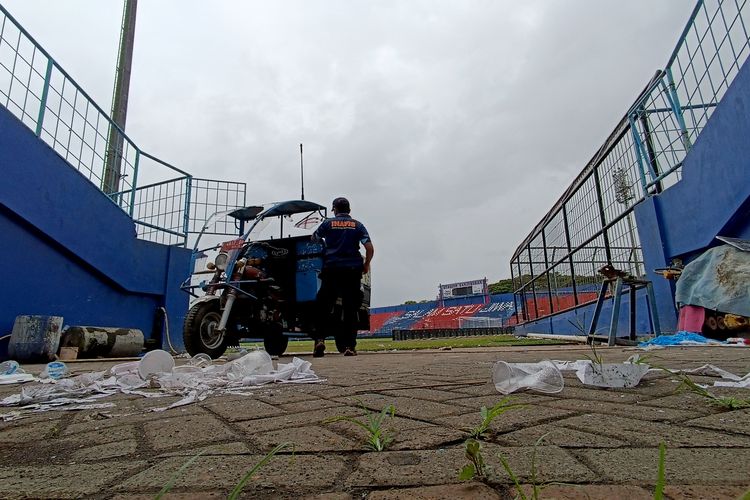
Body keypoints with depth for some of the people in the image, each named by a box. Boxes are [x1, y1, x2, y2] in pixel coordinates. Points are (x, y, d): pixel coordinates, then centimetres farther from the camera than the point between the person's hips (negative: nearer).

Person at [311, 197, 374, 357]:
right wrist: (366, 264, 13)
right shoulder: (357, 225, 7)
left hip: (331, 268, -1)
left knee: (323, 307, 7)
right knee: (350, 309, 5)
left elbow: (314, 239, 19)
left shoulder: (328, 223, 5)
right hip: (352, 270, 1)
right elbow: (369, 248, -2)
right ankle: (350, 346, 3)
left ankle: (320, 339, -7)